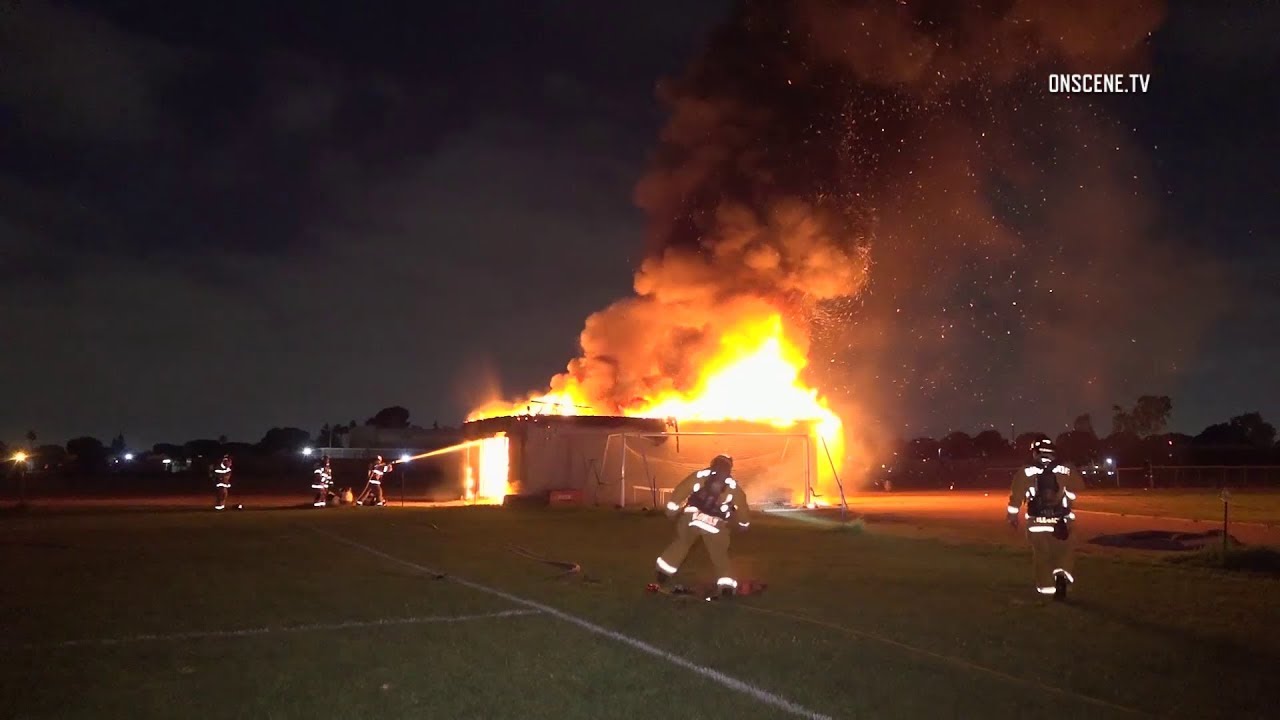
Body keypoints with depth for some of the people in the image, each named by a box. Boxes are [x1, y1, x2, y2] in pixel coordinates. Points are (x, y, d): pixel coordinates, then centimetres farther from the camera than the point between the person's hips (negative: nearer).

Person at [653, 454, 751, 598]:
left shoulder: (699, 475, 9)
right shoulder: (734, 486, 11)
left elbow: (680, 491, 4)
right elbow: (742, 509, 16)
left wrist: (672, 510, 14)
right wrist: (743, 524, 35)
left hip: (690, 519, 1)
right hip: (715, 526, -1)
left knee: (680, 544, 26)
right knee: (720, 557, 15)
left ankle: (663, 576, 27)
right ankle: (727, 589, 5)